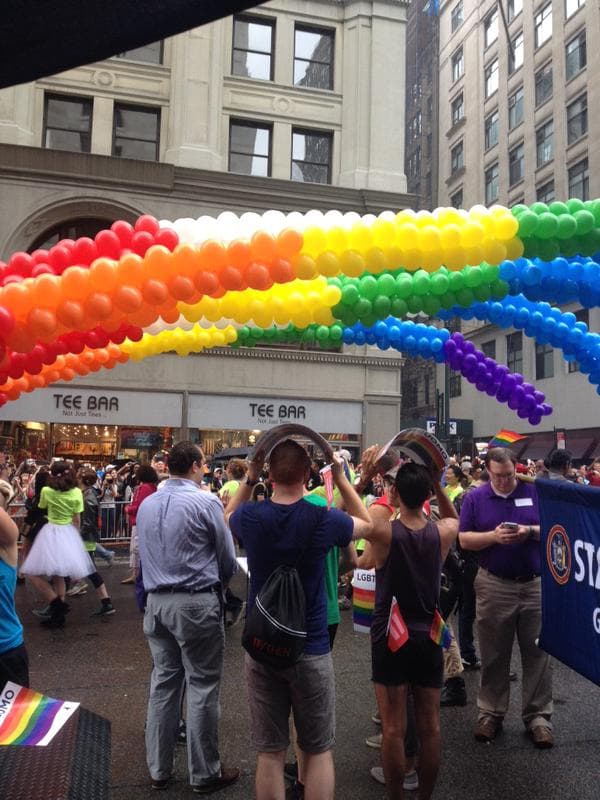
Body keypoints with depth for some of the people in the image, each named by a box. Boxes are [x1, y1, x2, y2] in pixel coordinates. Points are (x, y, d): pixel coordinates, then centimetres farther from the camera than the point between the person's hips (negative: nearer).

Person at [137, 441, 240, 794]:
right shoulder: (206, 501, -12)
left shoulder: (146, 504, 7)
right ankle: (205, 773, 16)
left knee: (163, 681, 15)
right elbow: (228, 559, -5)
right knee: (202, 686, 4)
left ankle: (159, 769, 26)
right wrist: (218, 584, 14)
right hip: (197, 603, -6)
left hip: (157, 601, 6)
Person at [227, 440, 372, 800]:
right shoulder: (324, 519, -16)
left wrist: (250, 478, 5)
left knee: (270, 752, 13)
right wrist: (341, 478, 4)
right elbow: (367, 524, 6)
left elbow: (228, 515, 17)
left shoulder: (251, 516, -10)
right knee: (318, 751, 13)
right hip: (311, 649, -2)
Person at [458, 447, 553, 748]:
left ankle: (538, 716, 22)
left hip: (536, 584, 0)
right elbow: (464, 540, -3)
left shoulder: (536, 492, -1)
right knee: (493, 655, 10)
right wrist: (494, 536, -19)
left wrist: (531, 531, -18)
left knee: (537, 653, 8)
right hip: (494, 586, 0)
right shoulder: (475, 498, -1)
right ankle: (491, 713, 24)